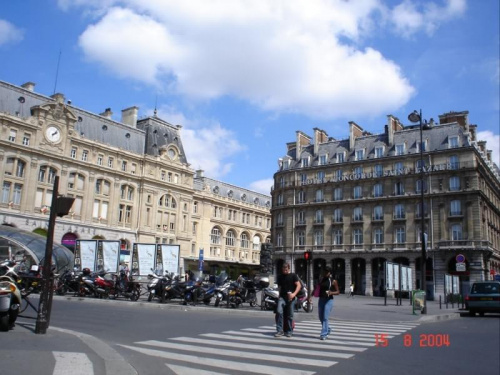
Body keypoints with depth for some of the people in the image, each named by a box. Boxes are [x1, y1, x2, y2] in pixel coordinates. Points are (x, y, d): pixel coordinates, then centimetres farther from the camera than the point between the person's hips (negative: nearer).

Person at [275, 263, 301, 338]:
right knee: (279, 311, -17)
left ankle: (289, 331, 15)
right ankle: (279, 330, -12)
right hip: (282, 297, 2)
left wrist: (294, 294, -18)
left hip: (291, 298, -2)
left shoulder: (293, 276, 2)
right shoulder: (280, 277, 14)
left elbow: (299, 285, -5)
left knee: (290, 315, 2)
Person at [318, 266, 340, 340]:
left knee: (325, 317, -12)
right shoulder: (321, 280, 11)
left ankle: (323, 334, -9)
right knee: (321, 317, 13)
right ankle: (327, 329, 36)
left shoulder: (333, 281, -3)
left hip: (329, 300, -6)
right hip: (321, 300, 6)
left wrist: (331, 293, -20)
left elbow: (338, 292, -1)